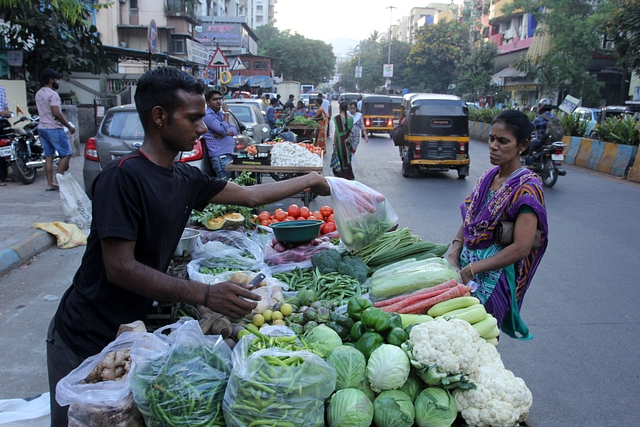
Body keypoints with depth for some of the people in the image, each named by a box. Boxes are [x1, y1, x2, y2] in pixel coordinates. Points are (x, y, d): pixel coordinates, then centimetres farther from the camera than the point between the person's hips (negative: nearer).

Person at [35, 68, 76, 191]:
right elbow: (56, 113, -22)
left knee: (48, 156, 10)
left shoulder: (38, 94, 14)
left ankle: (49, 183, 10)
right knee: (66, 154, -1)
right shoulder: (52, 94, -15)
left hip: (42, 128, 9)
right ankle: (57, 180, -5)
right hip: (54, 129, -9)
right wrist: (69, 126, -15)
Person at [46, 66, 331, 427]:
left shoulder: (186, 178, 1)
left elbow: (251, 195, 13)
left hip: (133, 327, 7)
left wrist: (310, 181, 16)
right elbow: (120, 268, -26)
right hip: (85, 339, -6)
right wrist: (207, 295, -30)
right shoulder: (123, 177, -22)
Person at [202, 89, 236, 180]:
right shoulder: (208, 115, -7)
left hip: (230, 154, 9)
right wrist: (226, 112, -5)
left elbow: (235, 130, 13)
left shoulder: (221, 114, 21)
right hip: (220, 156, -9)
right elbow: (224, 129, -17)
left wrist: (224, 133, -9)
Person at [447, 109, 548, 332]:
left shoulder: (527, 187, -15)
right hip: (465, 265, 6)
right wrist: (455, 252, -5)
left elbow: (521, 248, -21)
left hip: (493, 276, -6)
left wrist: (471, 270, -19)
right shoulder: (488, 177, 7)